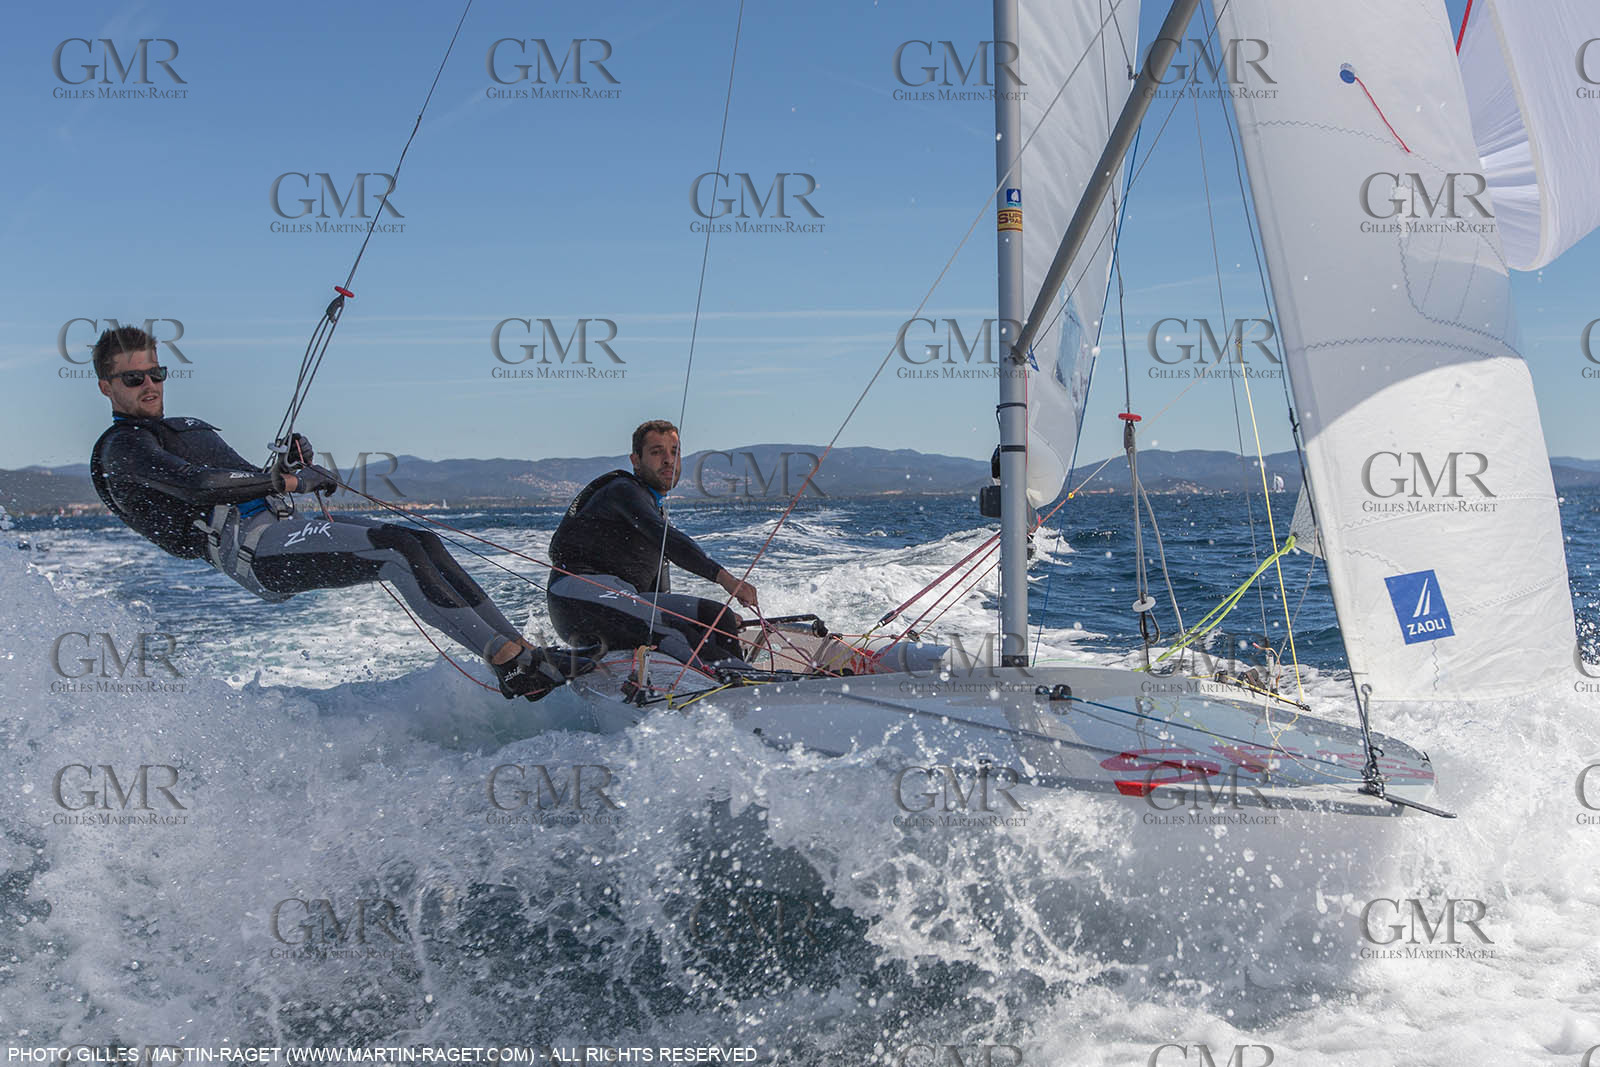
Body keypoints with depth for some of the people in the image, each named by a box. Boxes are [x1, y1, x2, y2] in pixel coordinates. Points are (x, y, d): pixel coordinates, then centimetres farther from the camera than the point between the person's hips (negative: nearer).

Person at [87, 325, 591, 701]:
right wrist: (289, 480, -14)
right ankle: (510, 662, -29)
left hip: (282, 526, 9)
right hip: (254, 548, -9)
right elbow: (198, 484, -17)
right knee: (398, 549, -25)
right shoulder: (121, 447, 1)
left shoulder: (184, 428, 32)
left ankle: (517, 646, -14)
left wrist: (288, 460, 13)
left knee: (422, 544, -8)